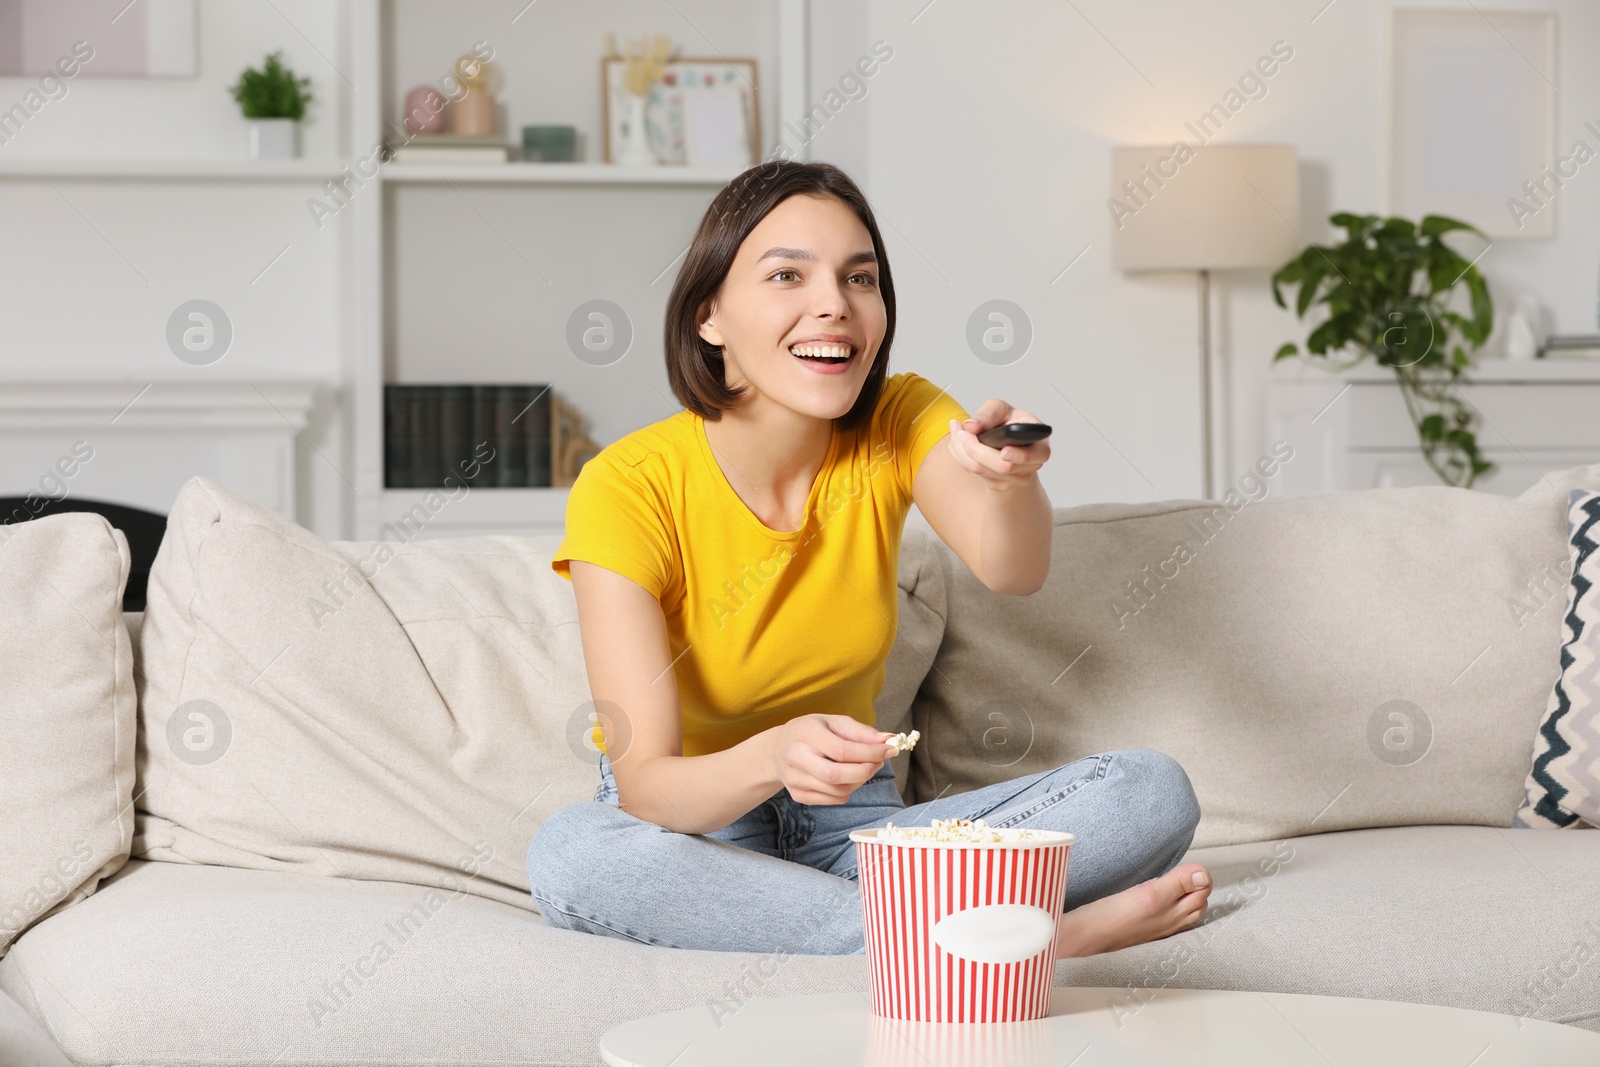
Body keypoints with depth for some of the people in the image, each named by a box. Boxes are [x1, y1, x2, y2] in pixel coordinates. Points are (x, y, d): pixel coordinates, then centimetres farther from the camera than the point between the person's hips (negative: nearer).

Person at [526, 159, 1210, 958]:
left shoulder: (901, 423, -5)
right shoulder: (627, 489, -18)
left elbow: (1011, 571, -28)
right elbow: (645, 783, -26)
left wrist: (1012, 477, -51)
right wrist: (772, 759, -47)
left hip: (855, 830, 3)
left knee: (1154, 792, -15)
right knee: (569, 855, -39)